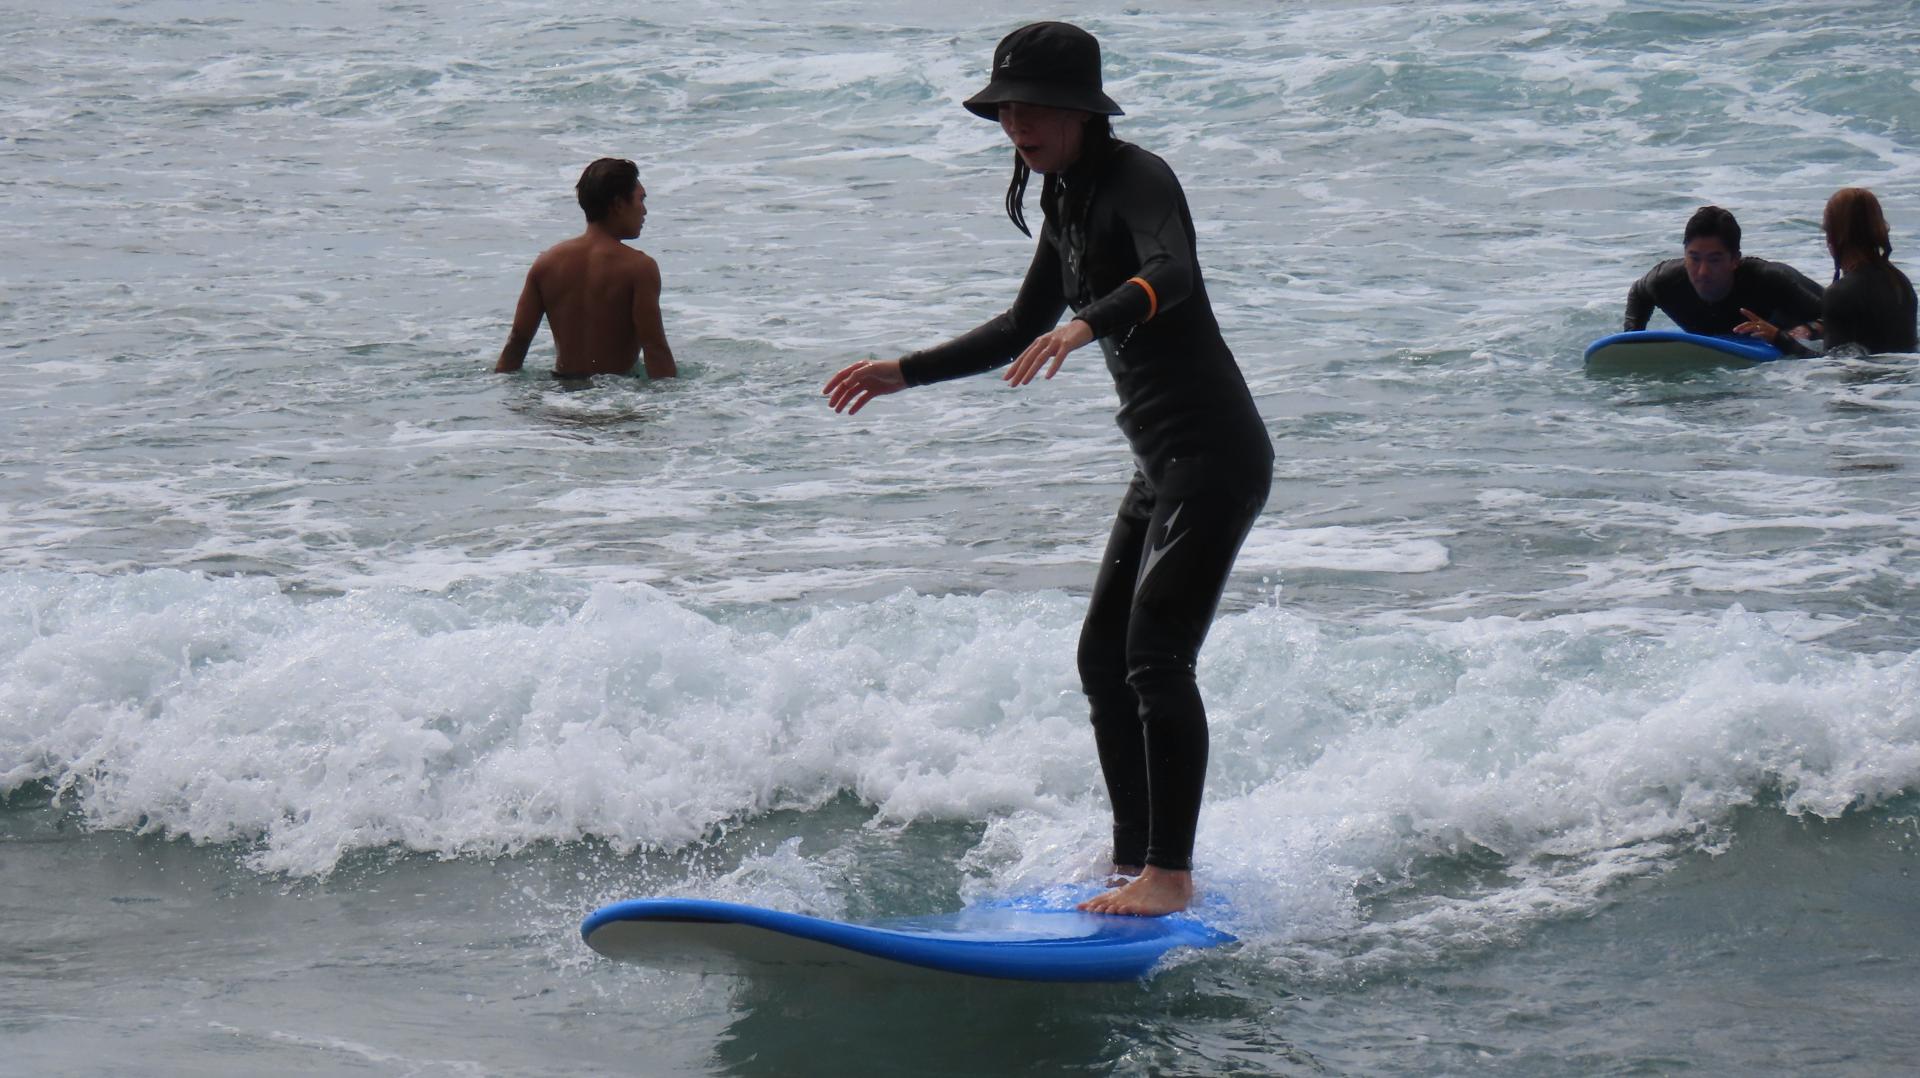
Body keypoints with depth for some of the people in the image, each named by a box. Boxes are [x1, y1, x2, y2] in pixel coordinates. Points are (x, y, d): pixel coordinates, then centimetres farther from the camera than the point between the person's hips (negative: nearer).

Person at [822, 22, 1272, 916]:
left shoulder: (1137, 180, -14)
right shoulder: (1068, 200, 14)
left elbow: (1170, 277, -36)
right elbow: (1023, 329, 27)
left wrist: (1088, 324, -53)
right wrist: (905, 373, 26)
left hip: (1216, 453, -10)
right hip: (1161, 463, 10)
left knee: (1156, 655, -16)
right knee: (1104, 657, 12)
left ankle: (1173, 872, -14)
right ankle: (1134, 860, 20)